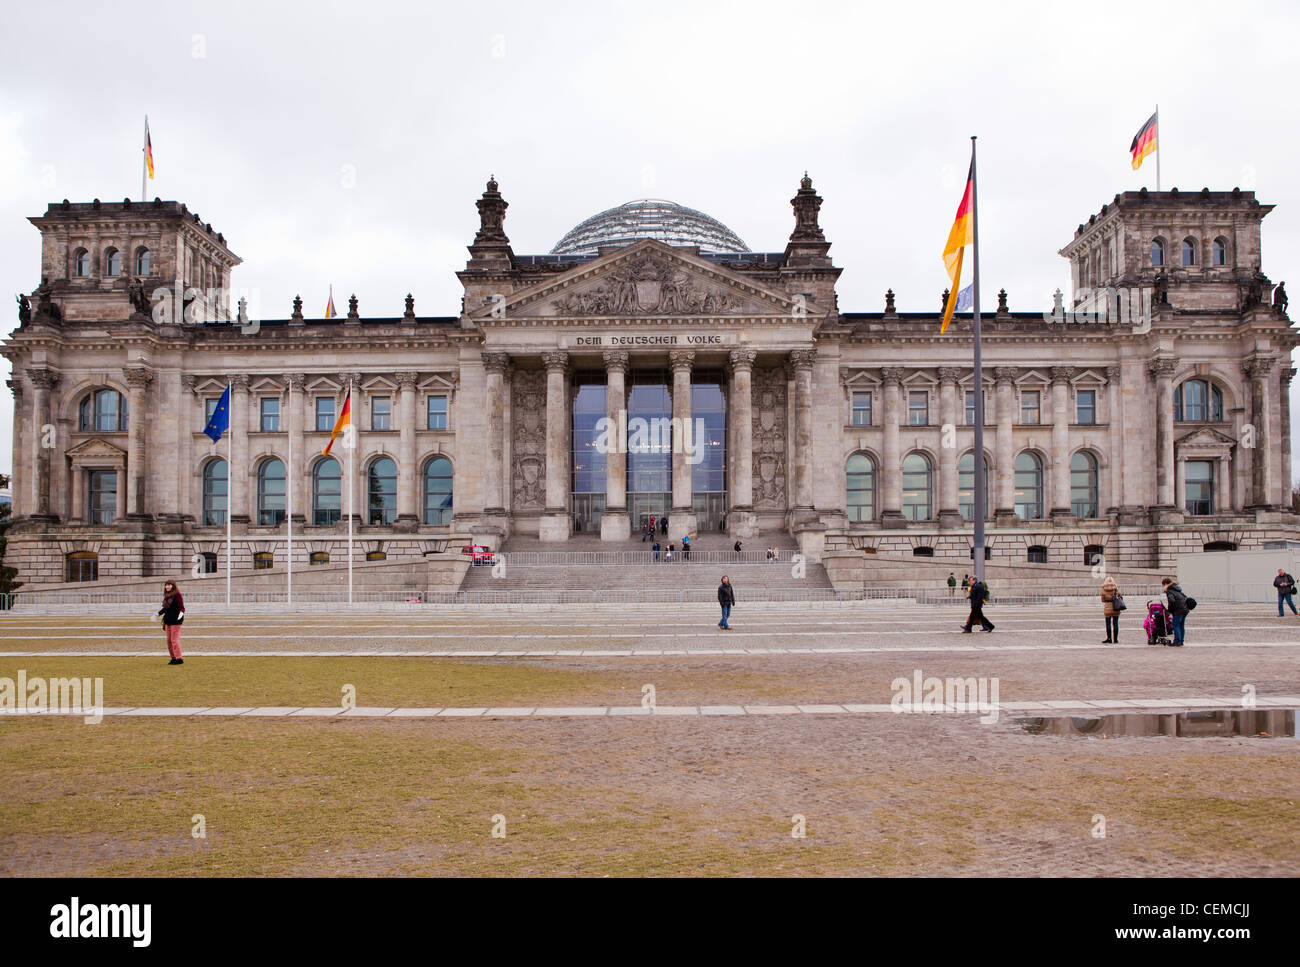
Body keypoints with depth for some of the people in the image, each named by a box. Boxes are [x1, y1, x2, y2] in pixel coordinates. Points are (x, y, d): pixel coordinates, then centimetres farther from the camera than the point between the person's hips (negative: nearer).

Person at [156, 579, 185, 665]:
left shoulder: (177, 595, -9)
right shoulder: (167, 596, 13)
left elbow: (181, 607, -14)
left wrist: (181, 613, -31)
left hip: (175, 620, -8)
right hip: (168, 620, 8)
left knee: (174, 639, -9)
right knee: (169, 640, 9)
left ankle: (179, 659, -5)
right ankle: (173, 658, 16)